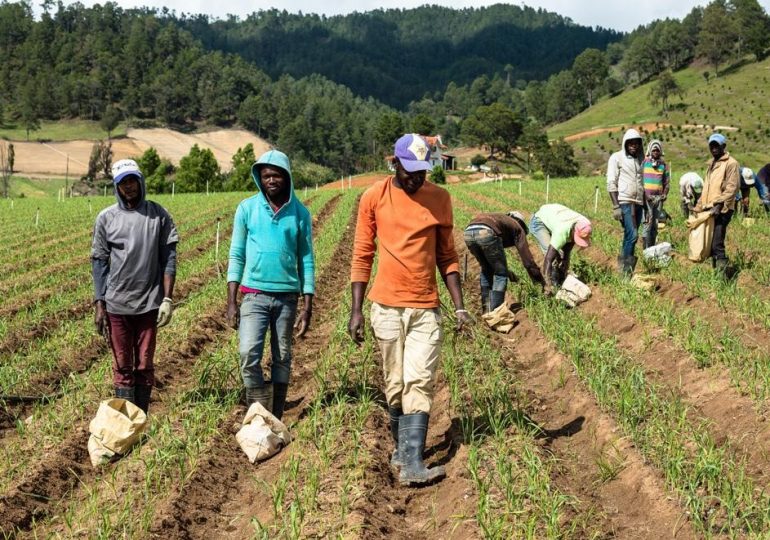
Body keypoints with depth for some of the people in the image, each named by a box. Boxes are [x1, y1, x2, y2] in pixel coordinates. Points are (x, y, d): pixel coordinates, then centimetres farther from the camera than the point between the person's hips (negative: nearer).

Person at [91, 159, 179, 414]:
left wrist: (168, 298, -5)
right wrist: (98, 305, 0)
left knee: (145, 365, 6)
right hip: (116, 304, 0)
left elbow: (168, 258, 2)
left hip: (149, 303, 0)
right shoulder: (106, 218, 3)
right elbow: (99, 262, 5)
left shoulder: (158, 215, 2)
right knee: (122, 365, 5)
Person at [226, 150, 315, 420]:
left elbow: (306, 260, 5)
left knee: (282, 359, 8)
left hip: (287, 297, 1)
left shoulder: (300, 213, 3)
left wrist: (308, 306, 0)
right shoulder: (247, 208, 1)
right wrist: (231, 301, -3)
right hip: (254, 295, -1)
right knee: (248, 353, -17)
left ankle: (275, 420, 17)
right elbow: (237, 255, 3)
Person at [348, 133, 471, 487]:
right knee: (395, 385, 6)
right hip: (387, 307, -1)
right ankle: (402, 446, 25)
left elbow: (446, 255, 9)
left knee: (419, 384, -7)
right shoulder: (373, 198, -1)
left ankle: (411, 463, -10)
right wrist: (356, 310, -1)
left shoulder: (439, 199, 4)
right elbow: (362, 256, 3)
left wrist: (459, 306, 3)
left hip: (426, 308, 1)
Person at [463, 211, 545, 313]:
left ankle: (486, 309, 26)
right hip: (486, 232, -6)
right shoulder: (517, 227, 27)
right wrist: (542, 281, 27)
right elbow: (526, 256, 21)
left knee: (486, 270, 28)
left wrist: (506, 271, 57)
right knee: (501, 274, 12)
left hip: (468, 232, 6)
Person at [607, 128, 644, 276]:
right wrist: (615, 206, -13)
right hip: (624, 202, -6)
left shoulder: (640, 159, 16)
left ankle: (623, 267, 11)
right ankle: (625, 269, -12)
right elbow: (611, 183, -5)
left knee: (629, 236, 6)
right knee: (632, 235, -16)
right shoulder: (617, 158, -1)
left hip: (638, 203, 6)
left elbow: (643, 182, 19)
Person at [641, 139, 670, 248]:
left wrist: (664, 195, 1)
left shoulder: (664, 165, 12)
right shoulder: (644, 162, 2)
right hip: (646, 197, -4)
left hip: (659, 197, 4)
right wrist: (643, 195, -9)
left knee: (655, 224, 6)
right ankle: (646, 250, -13)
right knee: (647, 223, -12)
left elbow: (666, 182, 15)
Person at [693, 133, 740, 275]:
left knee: (717, 245, -13)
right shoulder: (712, 163, 21)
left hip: (721, 211, -9)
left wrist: (719, 205, -21)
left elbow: (732, 187, -15)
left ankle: (722, 276, -11)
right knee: (709, 243, 11)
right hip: (709, 210, 9)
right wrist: (699, 206, 22)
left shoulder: (730, 163, -6)